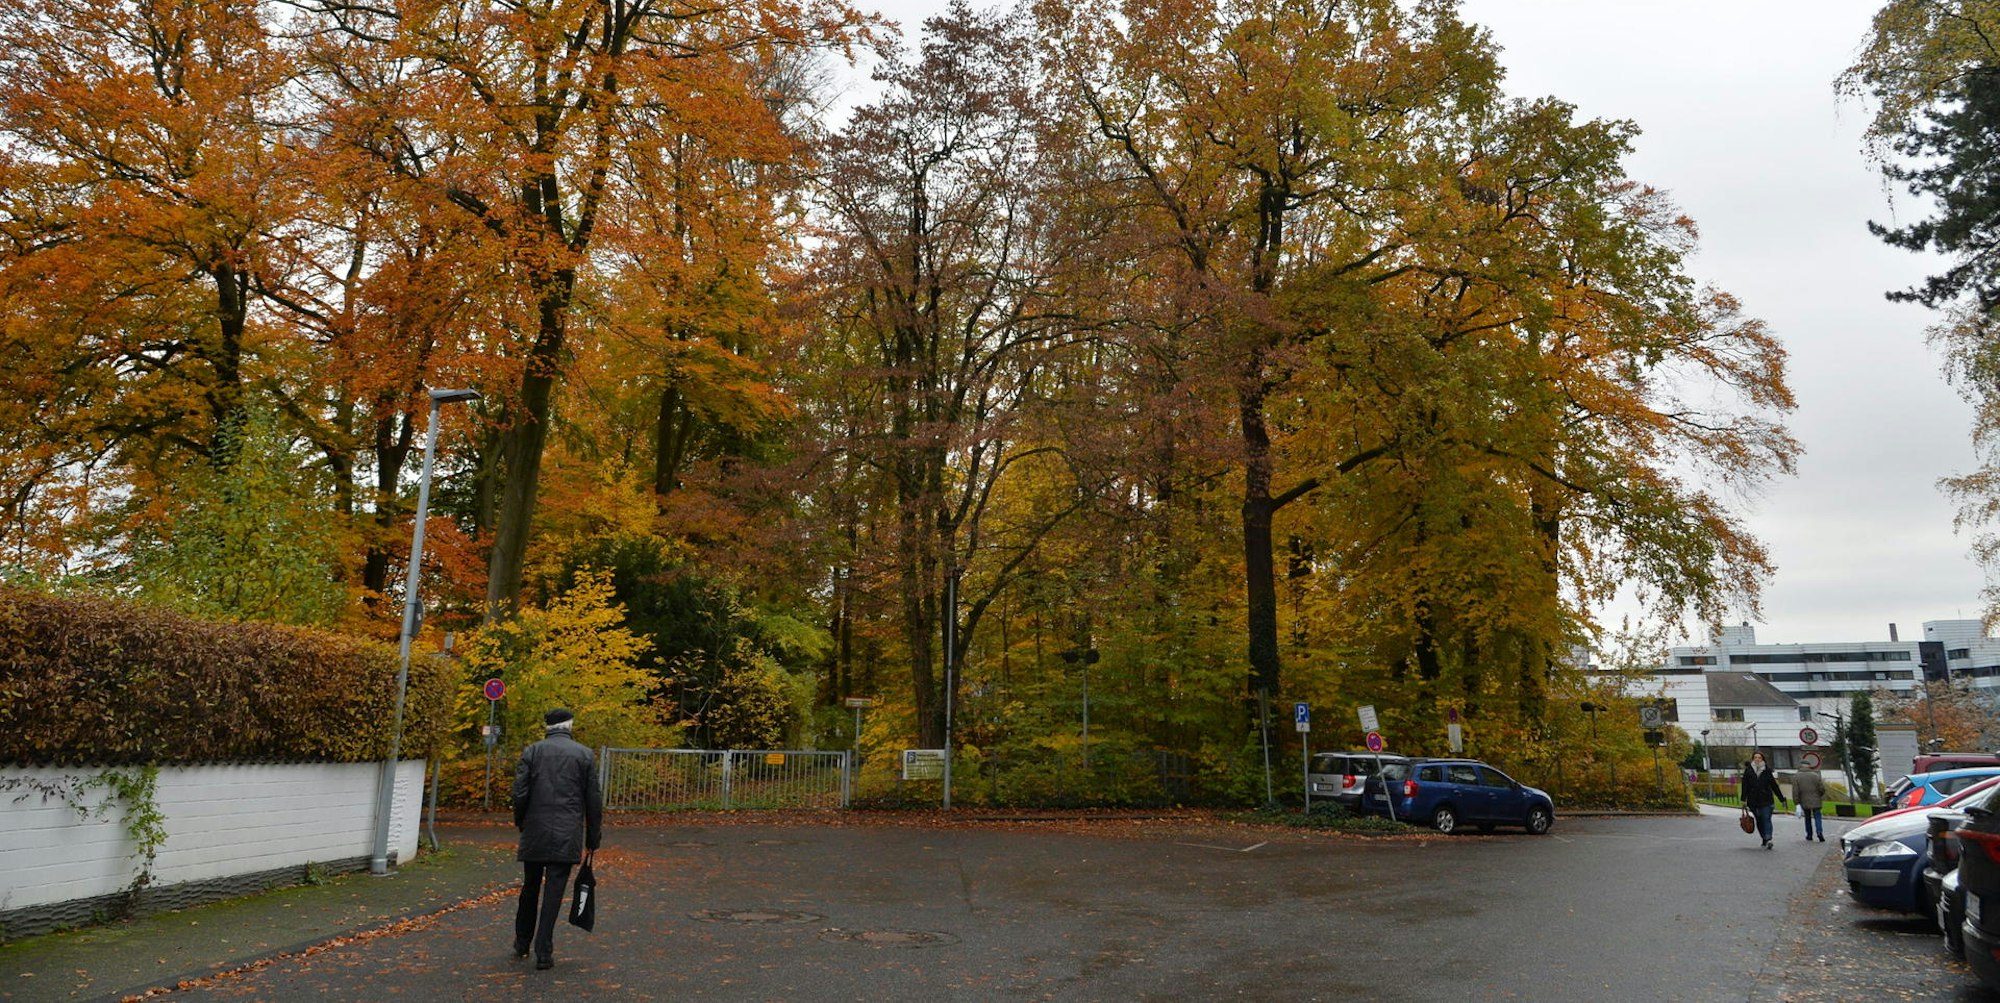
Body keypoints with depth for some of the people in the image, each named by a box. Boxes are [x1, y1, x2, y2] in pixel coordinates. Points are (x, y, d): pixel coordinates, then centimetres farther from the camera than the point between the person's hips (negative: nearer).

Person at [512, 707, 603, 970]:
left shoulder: (532, 751, 2)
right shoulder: (584, 754, 1)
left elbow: (520, 792, -3)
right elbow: (594, 800, 2)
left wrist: (520, 823, 15)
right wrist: (593, 837, 10)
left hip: (535, 832, 2)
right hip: (567, 835, -1)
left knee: (530, 888, 17)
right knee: (554, 892, 1)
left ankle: (522, 944, 30)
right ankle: (544, 953, 1)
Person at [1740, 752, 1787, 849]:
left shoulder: (1767, 770, 4)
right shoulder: (1748, 770, 5)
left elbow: (1774, 785, 9)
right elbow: (1745, 786, 2)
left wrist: (1781, 798, 10)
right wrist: (1744, 800, -4)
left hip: (1766, 799, -2)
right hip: (1753, 800, 2)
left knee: (1766, 819, -11)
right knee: (1759, 820, 9)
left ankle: (1768, 839, -20)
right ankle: (1765, 839, 19)